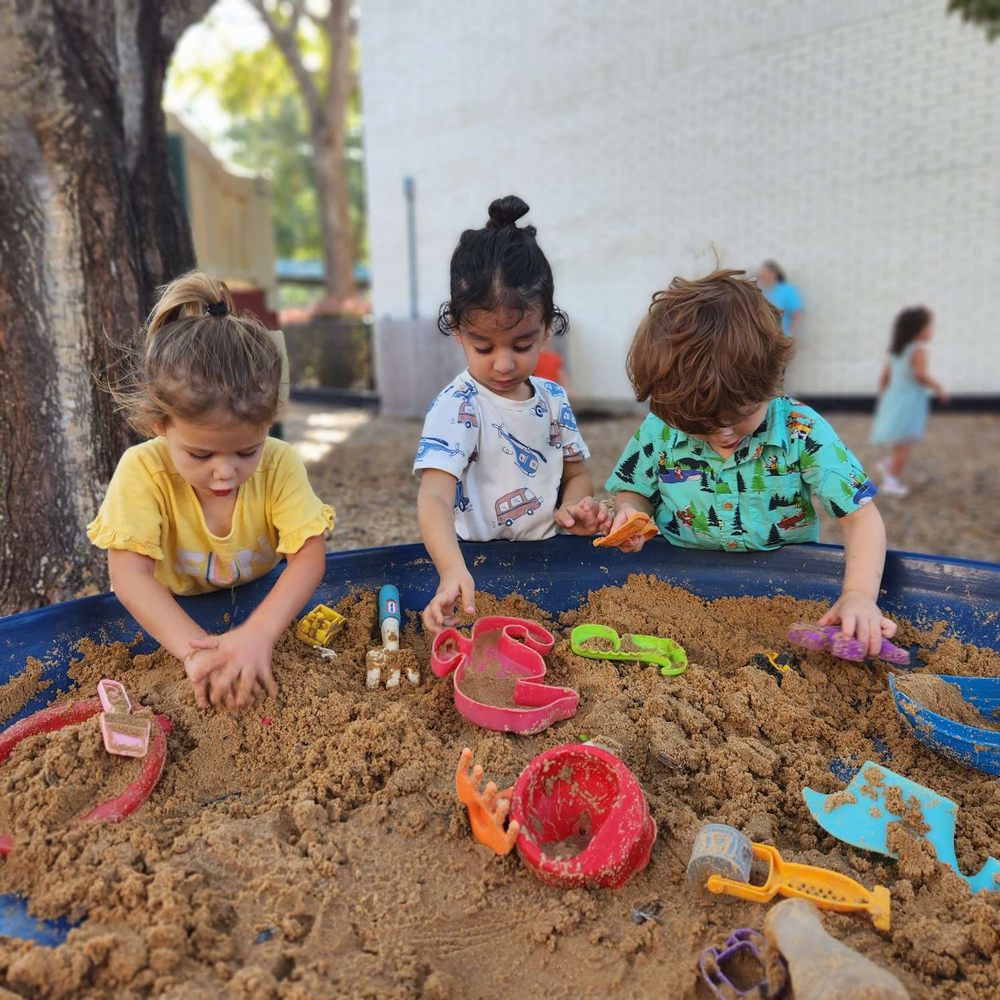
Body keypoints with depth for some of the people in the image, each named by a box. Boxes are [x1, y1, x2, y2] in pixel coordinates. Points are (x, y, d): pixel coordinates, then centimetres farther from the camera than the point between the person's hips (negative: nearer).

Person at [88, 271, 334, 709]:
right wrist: (197, 649, -41)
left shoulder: (279, 463, -19)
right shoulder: (143, 470, -21)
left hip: (262, 610, 2)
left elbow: (309, 554, -26)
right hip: (168, 622, -1)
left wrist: (258, 634, -41)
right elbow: (130, 576, -27)